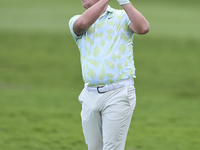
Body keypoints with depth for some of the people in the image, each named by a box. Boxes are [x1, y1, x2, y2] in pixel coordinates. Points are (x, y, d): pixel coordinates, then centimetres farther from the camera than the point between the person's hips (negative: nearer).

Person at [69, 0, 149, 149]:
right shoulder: (75, 21, 11)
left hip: (118, 94, -4)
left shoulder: (123, 17, 5)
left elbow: (143, 28, -16)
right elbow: (82, 23, -15)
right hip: (90, 96, 4)